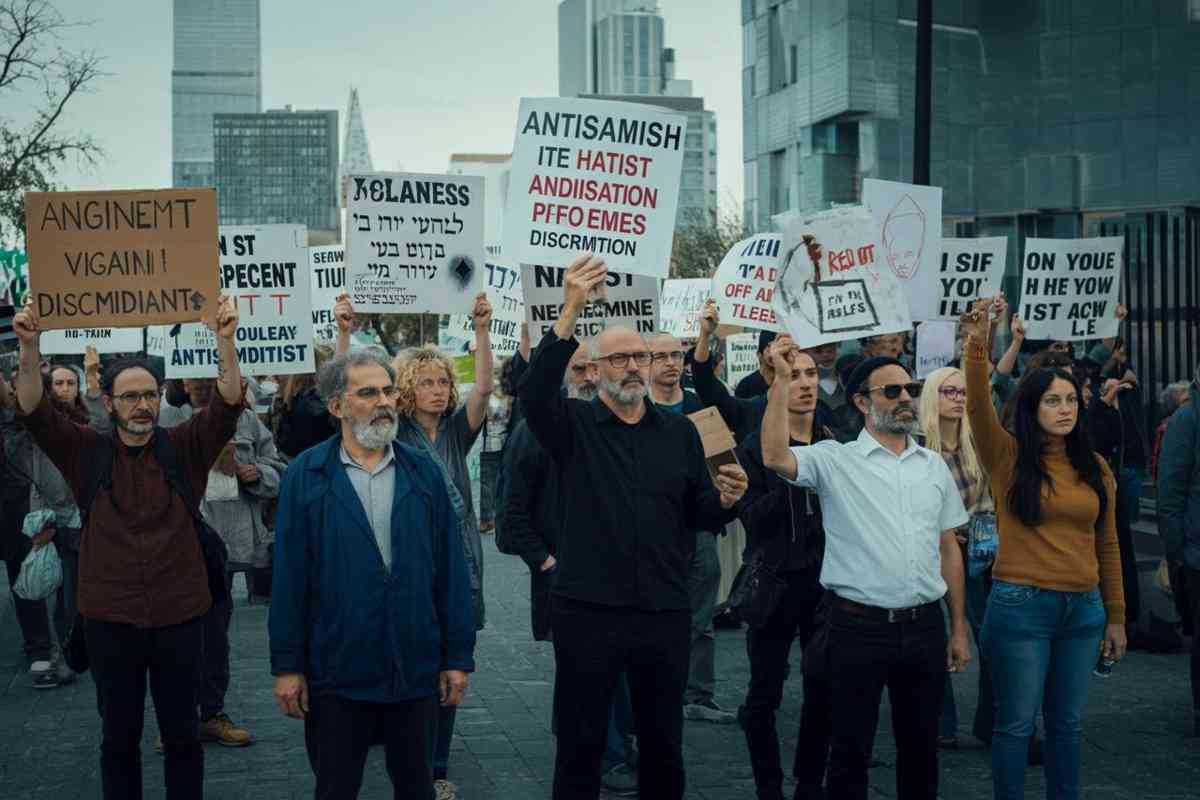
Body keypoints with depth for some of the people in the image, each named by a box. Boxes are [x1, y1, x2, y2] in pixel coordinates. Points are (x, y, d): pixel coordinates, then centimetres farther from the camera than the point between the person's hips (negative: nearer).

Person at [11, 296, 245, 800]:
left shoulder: (185, 448, 1)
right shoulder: (87, 452, 2)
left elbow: (229, 403, -12)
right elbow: (34, 411, -9)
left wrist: (225, 340, -28)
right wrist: (29, 347, -24)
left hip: (180, 616, 0)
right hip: (109, 619, 0)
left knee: (182, 735, 11)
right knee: (119, 737, 12)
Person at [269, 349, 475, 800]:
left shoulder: (424, 471, 3)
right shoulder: (305, 476, -3)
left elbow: (451, 569, 2)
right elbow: (289, 577, -4)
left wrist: (458, 656, 0)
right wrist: (287, 665, -5)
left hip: (416, 671, 2)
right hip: (336, 673, -2)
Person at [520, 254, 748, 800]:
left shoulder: (680, 433, 9)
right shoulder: (574, 425, -1)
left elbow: (700, 515, 11)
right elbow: (535, 392, -22)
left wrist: (725, 500, -13)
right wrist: (570, 312, -32)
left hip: (665, 613, 3)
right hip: (587, 611, -3)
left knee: (663, 744, 14)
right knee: (580, 744, 6)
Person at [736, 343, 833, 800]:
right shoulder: (755, 448, -4)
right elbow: (754, 519, -14)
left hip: (827, 581, 3)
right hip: (775, 583, -3)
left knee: (823, 690, 7)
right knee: (764, 694, 2)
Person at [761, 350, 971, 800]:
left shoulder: (934, 466, 10)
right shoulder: (835, 461, -4)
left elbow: (948, 548, 13)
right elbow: (775, 457, -23)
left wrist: (959, 628, 12)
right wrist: (782, 379, -25)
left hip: (925, 627, 4)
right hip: (859, 627, -4)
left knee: (921, 745, 15)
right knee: (851, 747, 5)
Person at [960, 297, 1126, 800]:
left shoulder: (1094, 468, 8)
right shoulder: (1008, 456, -3)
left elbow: (1106, 545, 12)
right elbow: (978, 406, -21)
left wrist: (1116, 616, 13)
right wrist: (977, 344, -36)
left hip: (1083, 609, 4)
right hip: (1021, 607, -4)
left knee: (1066, 723, 14)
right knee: (1016, 724, 4)